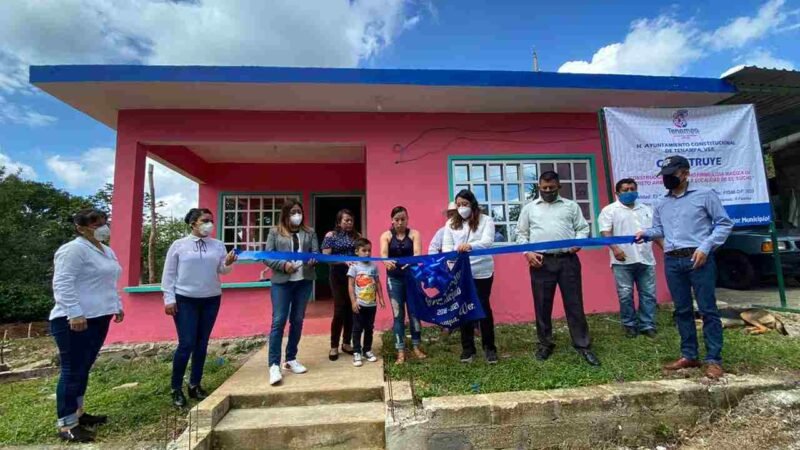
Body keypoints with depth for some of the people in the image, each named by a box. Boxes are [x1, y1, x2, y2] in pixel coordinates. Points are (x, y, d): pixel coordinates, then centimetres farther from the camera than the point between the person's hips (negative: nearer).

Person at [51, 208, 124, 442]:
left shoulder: (107, 251, 15)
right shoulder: (73, 249, -14)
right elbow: (62, 284, -20)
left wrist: (117, 306, 22)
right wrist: (75, 313, -25)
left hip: (98, 318, 9)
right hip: (75, 321, -9)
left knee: (83, 369, 17)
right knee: (72, 371, -1)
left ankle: (77, 413, 29)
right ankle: (66, 424, 9)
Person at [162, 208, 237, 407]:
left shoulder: (218, 245, 6)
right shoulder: (178, 245, -1)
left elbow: (222, 271, 4)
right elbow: (169, 274, 0)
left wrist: (228, 263, -18)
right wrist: (169, 299, -6)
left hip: (211, 300, 3)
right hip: (185, 300, -3)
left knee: (202, 344, 10)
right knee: (186, 344, -4)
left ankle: (195, 385, 23)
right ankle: (176, 389, 13)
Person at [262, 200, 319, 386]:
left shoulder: (309, 232, 12)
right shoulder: (275, 232, 4)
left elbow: (316, 252, 7)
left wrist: (313, 260, -16)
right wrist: (283, 265, -16)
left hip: (305, 281, 3)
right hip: (281, 281, -3)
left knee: (298, 320, 10)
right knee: (278, 321, -6)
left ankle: (291, 359, 23)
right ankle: (274, 364, 1)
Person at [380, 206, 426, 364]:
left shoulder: (414, 234, -4)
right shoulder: (386, 236, -2)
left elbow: (417, 252, -20)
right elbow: (383, 253, -19)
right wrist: (387, 262, -43)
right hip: (394, 279, 0)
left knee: (414, 312, 8)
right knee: (398, 315, 4)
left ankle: (416, 346, 25)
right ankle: (401, 351, 12)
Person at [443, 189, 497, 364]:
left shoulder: (486, 220, -1)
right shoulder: (451, 223, 8)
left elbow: (488, 241, -17)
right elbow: (446, 245, 2)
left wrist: (470, 246, -38)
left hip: (482, 271, -2)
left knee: (483, 307, 5)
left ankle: (490, 348, 20)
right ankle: (467, 348, 22)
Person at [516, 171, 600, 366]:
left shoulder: (571, 206, 13)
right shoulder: (529, 208, 11)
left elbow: (583, 228, 11)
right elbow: (521, 234, 9)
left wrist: (578, 242, -9)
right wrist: (528, 252, -6)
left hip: (568, 260, 0)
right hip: (541, 261, 0)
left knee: (574, 303, 2)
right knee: (542, 305, 6)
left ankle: (583, 345, 12)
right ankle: (545, 344, 20)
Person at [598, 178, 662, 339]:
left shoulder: (646, 209, 17)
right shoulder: (610, 210, 2)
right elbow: (605, 232, -8)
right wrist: (614, 248, -21)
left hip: (645, 259, 4)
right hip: (623, 260, -4)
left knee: (648, 294, 7)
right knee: (625, 295, 2)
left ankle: (647, 325, 19)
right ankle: (630, 325, 15)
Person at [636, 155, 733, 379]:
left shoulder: (705, 195, 1)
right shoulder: (662, 204, 16)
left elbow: (724, 223, -1)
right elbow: (659, 229, 18)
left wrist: (705, 247, -13)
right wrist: (645, 234, -4)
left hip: (698, 259, -5)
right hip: (672, 262, 5)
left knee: (708, 309, -1)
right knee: (682, 310, 10)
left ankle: (713, 360, 8)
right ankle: (688, 356, 19)